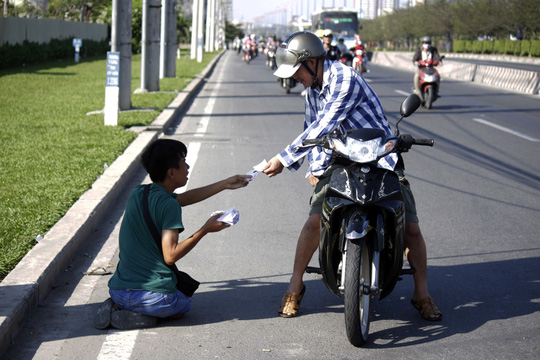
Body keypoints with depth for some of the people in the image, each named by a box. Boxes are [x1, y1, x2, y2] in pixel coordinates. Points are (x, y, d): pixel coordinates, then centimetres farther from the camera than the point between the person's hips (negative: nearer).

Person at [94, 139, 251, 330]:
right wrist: (205, 230, -7)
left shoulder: (139, 193, 10)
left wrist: (225, 184, 28)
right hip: (152, 296, -6)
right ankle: (142, 314, -2)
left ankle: (116, 307, 7)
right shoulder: (169, 206, -15)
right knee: (184, 304, 27)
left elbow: (182, 198, 24)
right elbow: (170, 255, -18)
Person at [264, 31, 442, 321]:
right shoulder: (312, 89, 8)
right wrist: (314, 168, 1)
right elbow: (312, 129, 17)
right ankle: (295, 285, 3)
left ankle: (422, 294, 9)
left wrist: (284, 159, -23)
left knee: (410, 228, -10)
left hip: (381, 160, -5)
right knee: (315, 220, -15)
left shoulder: (346, 80, -21)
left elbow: (323, 128, -26)